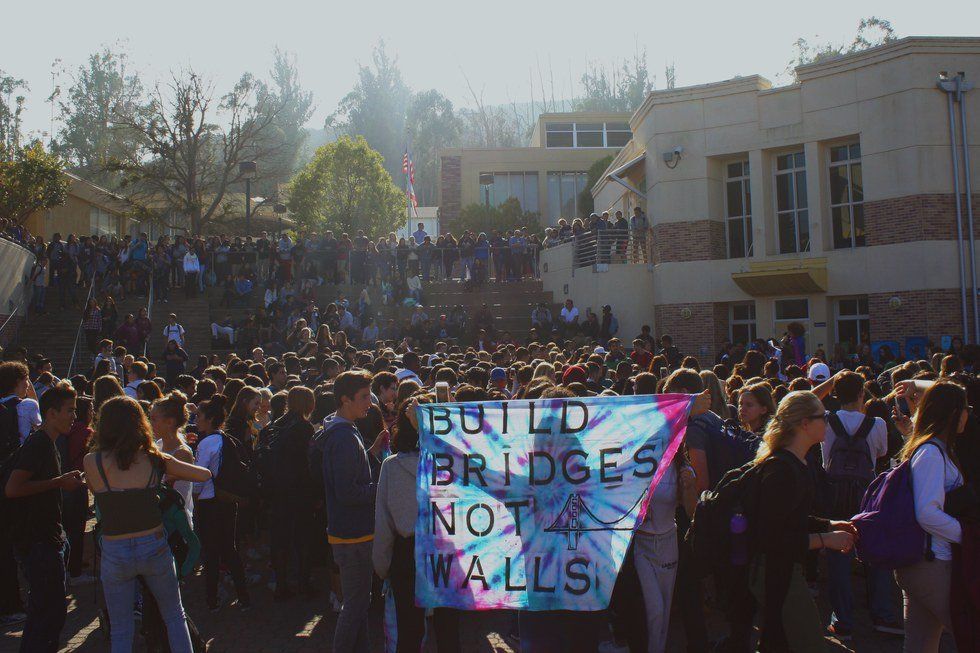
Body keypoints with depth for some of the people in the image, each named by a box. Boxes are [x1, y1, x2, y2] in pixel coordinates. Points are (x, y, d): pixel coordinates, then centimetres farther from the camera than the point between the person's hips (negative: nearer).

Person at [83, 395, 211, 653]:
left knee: (121, 632, 14)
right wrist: (170, 472, 17)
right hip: (154, 548, 0)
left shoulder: (91, 462, -9)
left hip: (115, 554, 0)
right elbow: (205, 474, 1)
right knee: (175, 616, 19)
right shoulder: (154, 459, -6)